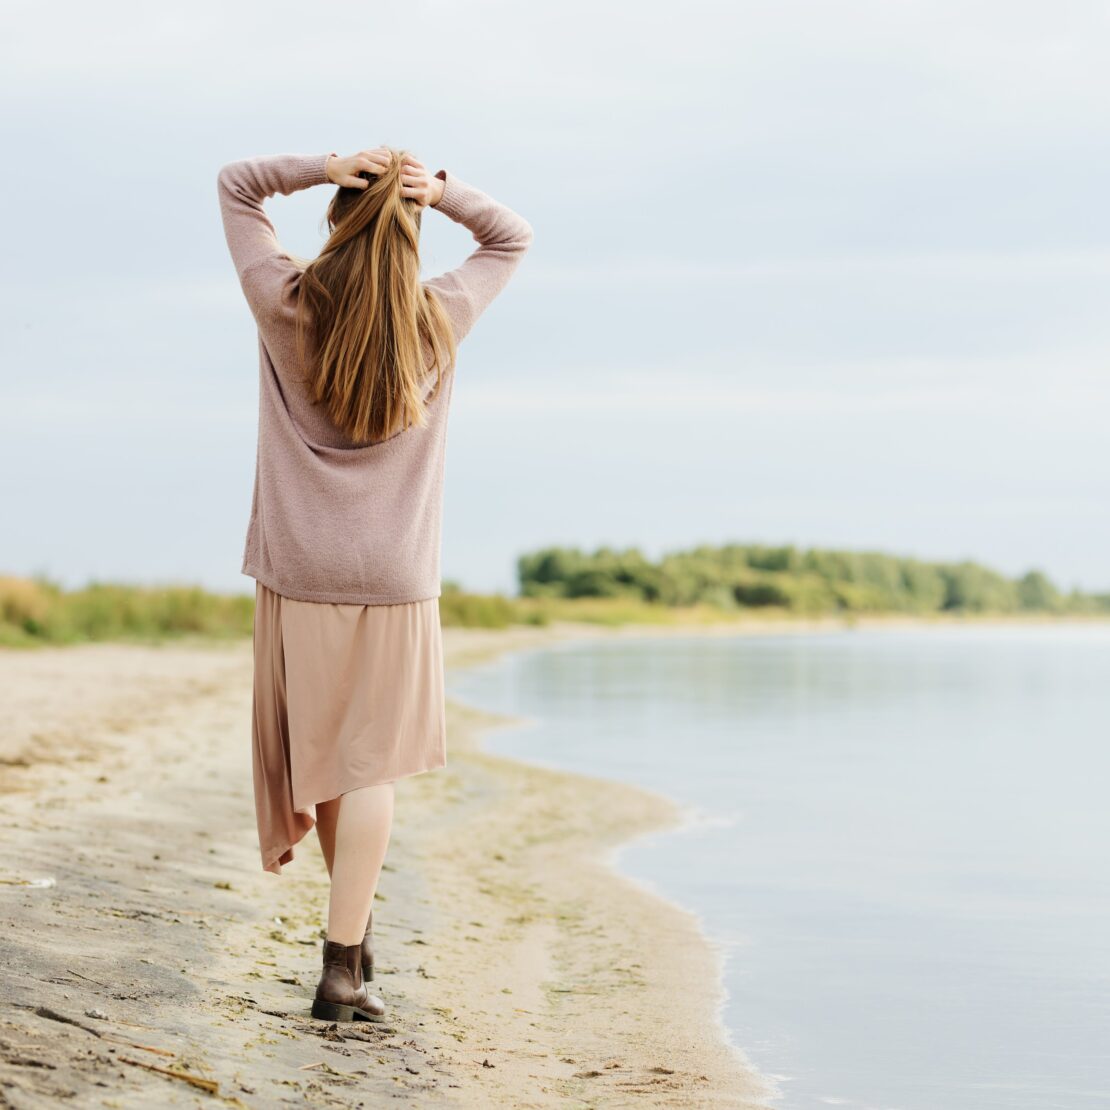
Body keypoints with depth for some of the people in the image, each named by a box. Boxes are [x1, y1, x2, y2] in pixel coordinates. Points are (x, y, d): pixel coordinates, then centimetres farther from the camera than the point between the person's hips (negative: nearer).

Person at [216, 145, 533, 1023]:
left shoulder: (286, 307, -4)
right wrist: (441, 189, -4)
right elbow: (513, 237, 13)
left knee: (319, 750, 16)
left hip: (297, 572, 1)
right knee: (369, 764, 0)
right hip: (394, 579, -1)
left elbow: (235, 184, 9)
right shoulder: (440, 321, -4)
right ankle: (342, 969, -5)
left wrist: (322, 167, -7)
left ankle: (354, 933, 28)